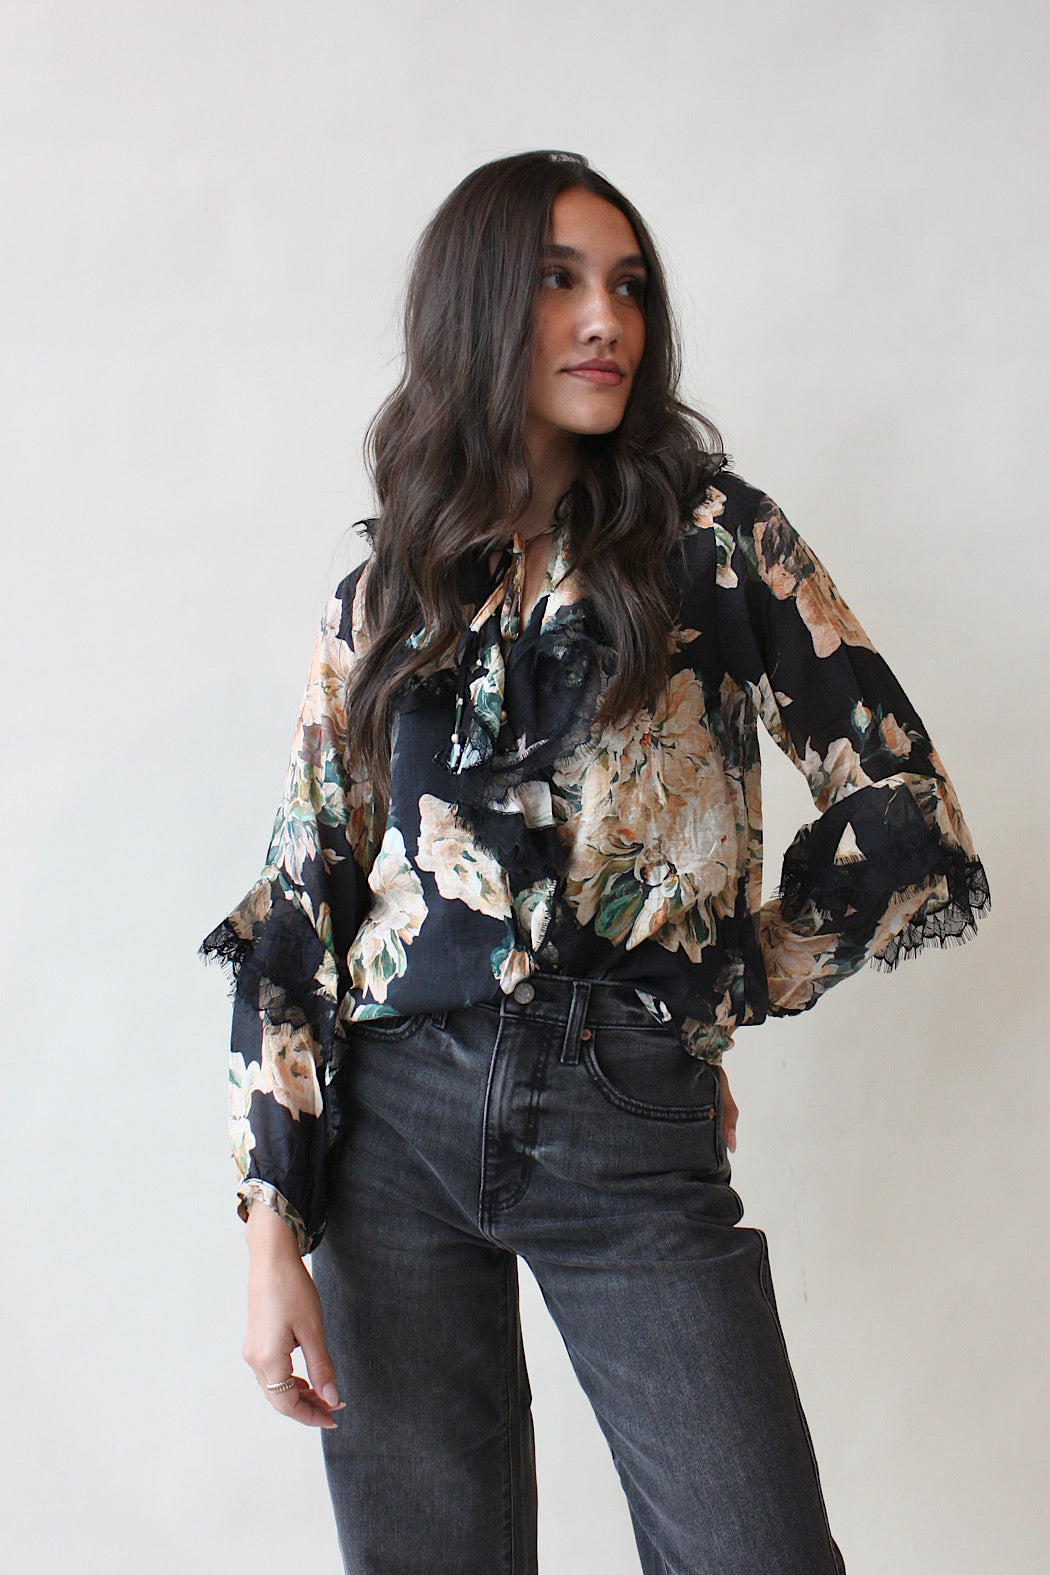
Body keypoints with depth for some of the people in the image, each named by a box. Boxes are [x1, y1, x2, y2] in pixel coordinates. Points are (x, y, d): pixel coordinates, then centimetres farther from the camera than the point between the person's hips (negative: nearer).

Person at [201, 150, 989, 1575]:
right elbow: (298, 911, 5)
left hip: (633, 1126, -1)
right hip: (399, 1119, 2)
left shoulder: (712, 536, 2)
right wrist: (273, 1224, -2)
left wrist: (728, 993, 5)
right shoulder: (381, 599, 7)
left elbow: (904, 810, 1)